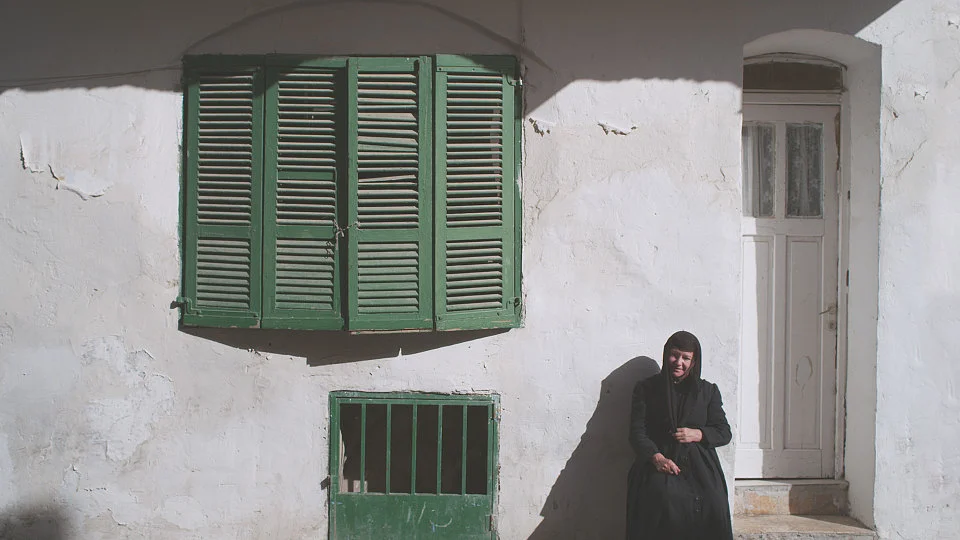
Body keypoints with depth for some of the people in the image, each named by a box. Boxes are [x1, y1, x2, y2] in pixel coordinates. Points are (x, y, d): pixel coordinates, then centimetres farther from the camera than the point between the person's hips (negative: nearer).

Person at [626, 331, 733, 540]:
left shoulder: (708, 391, 20)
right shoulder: (646, 389, 14)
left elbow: (724, 432, 17)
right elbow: (637, 431, 5)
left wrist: (697, 434, -5)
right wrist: (656, 457, -15)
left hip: (700, 467, 1)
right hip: (660, 463, -1)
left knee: (712, 505, -29)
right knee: (664, 497, -35)